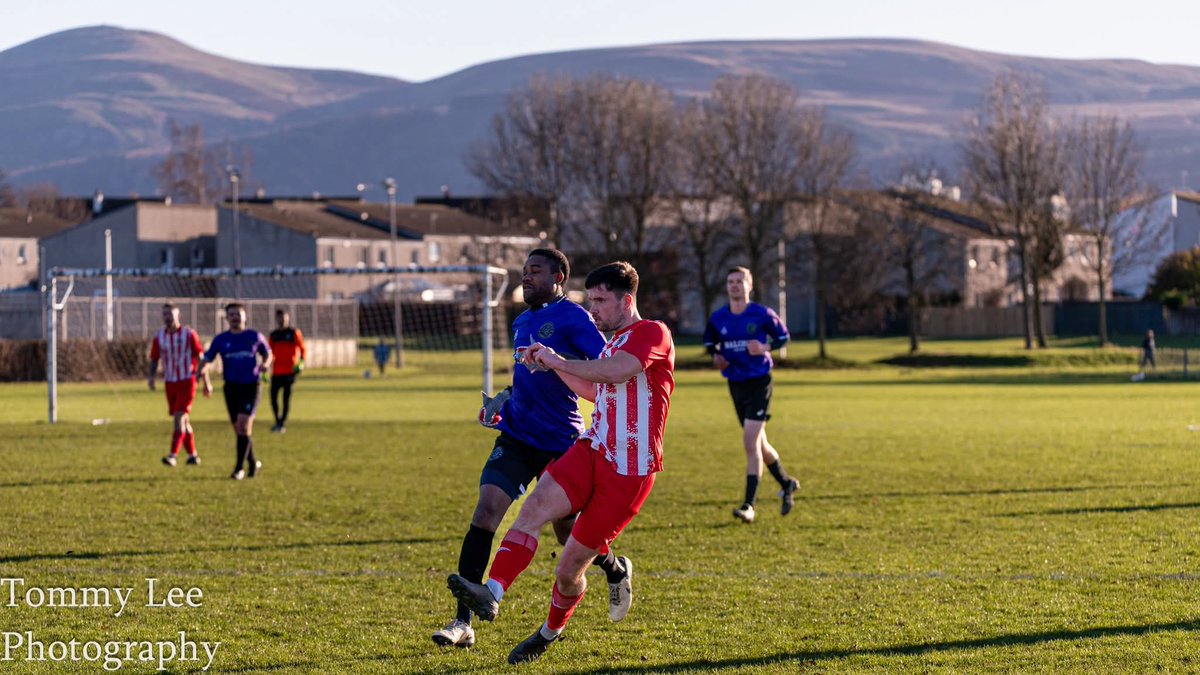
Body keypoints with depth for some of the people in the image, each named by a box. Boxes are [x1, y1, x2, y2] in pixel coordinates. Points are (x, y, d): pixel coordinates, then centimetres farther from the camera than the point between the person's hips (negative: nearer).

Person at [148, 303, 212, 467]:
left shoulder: (189, 334, -6)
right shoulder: (159, 337, 4)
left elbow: (200, 358, -2)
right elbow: (154, 360, 9)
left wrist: (206, 382, -3)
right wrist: (151, 376, -11)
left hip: (187, 381, -5)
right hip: (170, 383, 5)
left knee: (179, 417, -16)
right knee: (183, 421, 10)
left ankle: (173, 455, -21)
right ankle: (193, 455, 21)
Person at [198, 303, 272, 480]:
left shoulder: (255, 337, 3)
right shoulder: (221, 340, 6)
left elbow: (267, 354, 16)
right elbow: (207, 359, 5)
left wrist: (265, 364, -6)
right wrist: (202, 369, -17)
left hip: (251, 386, -3)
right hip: (231, 386, 3)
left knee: (243, 425, -16)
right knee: (239, 429, 6)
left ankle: (240, 468, -14)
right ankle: (253, 464, 25)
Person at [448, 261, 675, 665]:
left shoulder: (652, 333, -9)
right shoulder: (613, 342, 20)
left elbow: (619, 372, -27)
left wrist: (559, 361, -16)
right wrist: (552, 364, 23)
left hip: (629, 472, -7)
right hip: (592, 451, 7)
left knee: (570, 569, 0)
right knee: (536, 507, -24)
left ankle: (550, 632, 29)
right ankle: (492, 594, -38)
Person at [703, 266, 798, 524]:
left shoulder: (763, 315, -9)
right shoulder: (718, 318, 2)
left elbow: (783, 336, 3)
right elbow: (709, 342, 18)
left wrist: (766, 347, -16)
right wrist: (716, 355, -4)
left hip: (759, 383, -5)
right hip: (735, 384, 5)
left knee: (751, 443, -15)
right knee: (758, 444, 16)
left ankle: (749, 506, -15)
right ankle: (787, 484, 39)